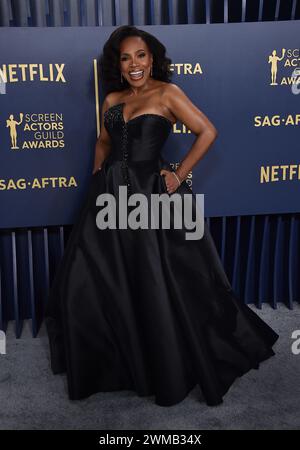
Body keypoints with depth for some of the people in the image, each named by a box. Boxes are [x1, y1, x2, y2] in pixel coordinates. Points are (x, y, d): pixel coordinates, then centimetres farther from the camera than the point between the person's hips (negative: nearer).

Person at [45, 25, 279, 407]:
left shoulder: (167, 93, -2)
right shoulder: (112, 99, 14)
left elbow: (207, 132, -7)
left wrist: (179, 174, -9)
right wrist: (98, 175, 10)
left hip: (152, 194, -6)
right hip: (112, 194, 6)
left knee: (159, 288, 0)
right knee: (93, 279, 9)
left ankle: (171, 368, 24)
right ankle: (106, 360, 33)